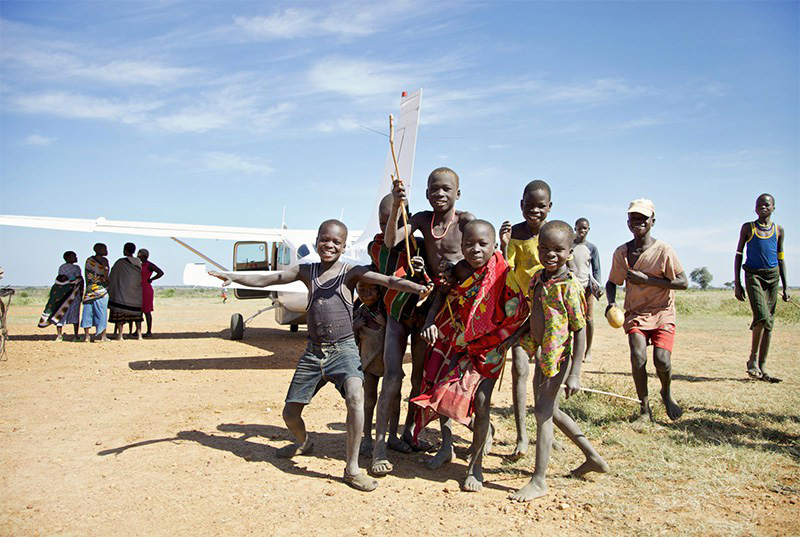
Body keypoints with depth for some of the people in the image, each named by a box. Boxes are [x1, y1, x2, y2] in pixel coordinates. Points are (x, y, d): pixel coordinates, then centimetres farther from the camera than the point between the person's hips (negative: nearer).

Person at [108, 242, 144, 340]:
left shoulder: (120, 262, -8)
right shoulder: (138, 263, 5)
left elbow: (112, 278, -1)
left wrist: (110, 290, 9)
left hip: (122, 293, -4)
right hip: (136, 293, 4)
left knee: (120, 314, -1)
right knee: (136, 314, 10)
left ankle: (120, 335, -6)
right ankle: (139, 334, 6)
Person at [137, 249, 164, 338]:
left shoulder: (149, 265, -10)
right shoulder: (141, 264, 15)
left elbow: (161, 273, -21)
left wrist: (150, 280, -13)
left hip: (146, 289, -9)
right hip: (139, 290, 9)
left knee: (147, 311, -5)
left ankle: (149, 332, 0)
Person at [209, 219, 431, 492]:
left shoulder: (351, 272, -3)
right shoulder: (306, 271, 7)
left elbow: (386, 280, -17)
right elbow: (266, 279, 6)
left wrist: (416, 287, -33)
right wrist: (231, 276, -4)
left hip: (343, 350, -4)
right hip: (313, 352, 4)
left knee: (355, 397, -31)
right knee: (290, 413, 12)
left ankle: (352, 468, -18)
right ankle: (304, 442, 47)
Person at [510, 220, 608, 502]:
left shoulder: (569, 285, -17)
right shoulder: (537, 278, 6)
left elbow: (580, 331, -17)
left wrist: (574, 373, -19)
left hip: (560, 356, -9)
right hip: (543, 354, 9)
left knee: (543, 412, -5)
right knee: (551, 411, 18)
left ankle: (539, 480, 7)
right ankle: (593, 457, 36)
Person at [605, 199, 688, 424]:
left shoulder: (663, 250, -9)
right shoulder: (621, 252, 0)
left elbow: (683, 282, -10)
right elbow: (612, 282, 13)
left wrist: (646, 280, -17)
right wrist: (611, 302, -8)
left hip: (662, 313, -2)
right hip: (635, 313, 2)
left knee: (662, 360, -17)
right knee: (638, 357, -18)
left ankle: (667, 393, 19)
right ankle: (645, 409, 1)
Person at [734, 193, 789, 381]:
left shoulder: (778, 230, 12)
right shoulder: (748, 228, 5)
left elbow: (780, 259, 16)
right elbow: (738, 255, 6)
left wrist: (785, 286, 10)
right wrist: (737, 283, -1)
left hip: (772, 276, 3)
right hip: (753, 274, -3)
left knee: (769, 322, 2)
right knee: (762, 317, -20)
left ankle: (762, 366, 8)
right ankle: (753, 359, -4)